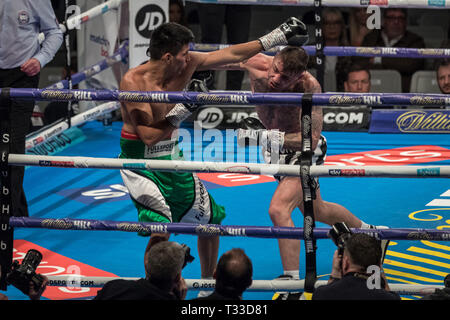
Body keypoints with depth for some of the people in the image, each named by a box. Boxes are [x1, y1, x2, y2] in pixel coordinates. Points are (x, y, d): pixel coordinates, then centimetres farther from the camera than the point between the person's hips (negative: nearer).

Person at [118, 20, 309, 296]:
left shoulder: (186, 65, -8)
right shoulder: (133, 82, -25)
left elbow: (230, 55, 3)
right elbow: (149, 136, -27)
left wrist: (276, 38, 6)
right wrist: (183, 110, -31)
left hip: (172, 159, 7)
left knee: (211, 219, 15)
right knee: (160, 227, -24)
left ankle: (208, 284, 35)